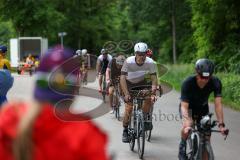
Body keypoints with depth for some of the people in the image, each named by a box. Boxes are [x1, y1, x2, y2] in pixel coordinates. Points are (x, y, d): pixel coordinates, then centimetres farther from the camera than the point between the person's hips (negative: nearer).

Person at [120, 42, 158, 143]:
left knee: (149, 98, -26)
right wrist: (126, 94, -42)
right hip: (130, 84, -2)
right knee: (129, 108, -12)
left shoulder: (150, 63, -24)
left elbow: (154, 78, -25)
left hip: (142, 83, 2)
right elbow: (122, 78, -31)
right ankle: (125, 131, 5)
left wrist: (153, 93, -40)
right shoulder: (128, 62, -28)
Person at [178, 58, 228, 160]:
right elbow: (184, 106, -39)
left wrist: (221, 124, -43)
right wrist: (187, 124, -55)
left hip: (203, 107, 3)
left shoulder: (215, 82, -29)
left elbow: (218, 104, -32)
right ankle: (182, 146, -4)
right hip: (188, 106, -2)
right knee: (187, 126, -32)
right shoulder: (188, 83, -35)